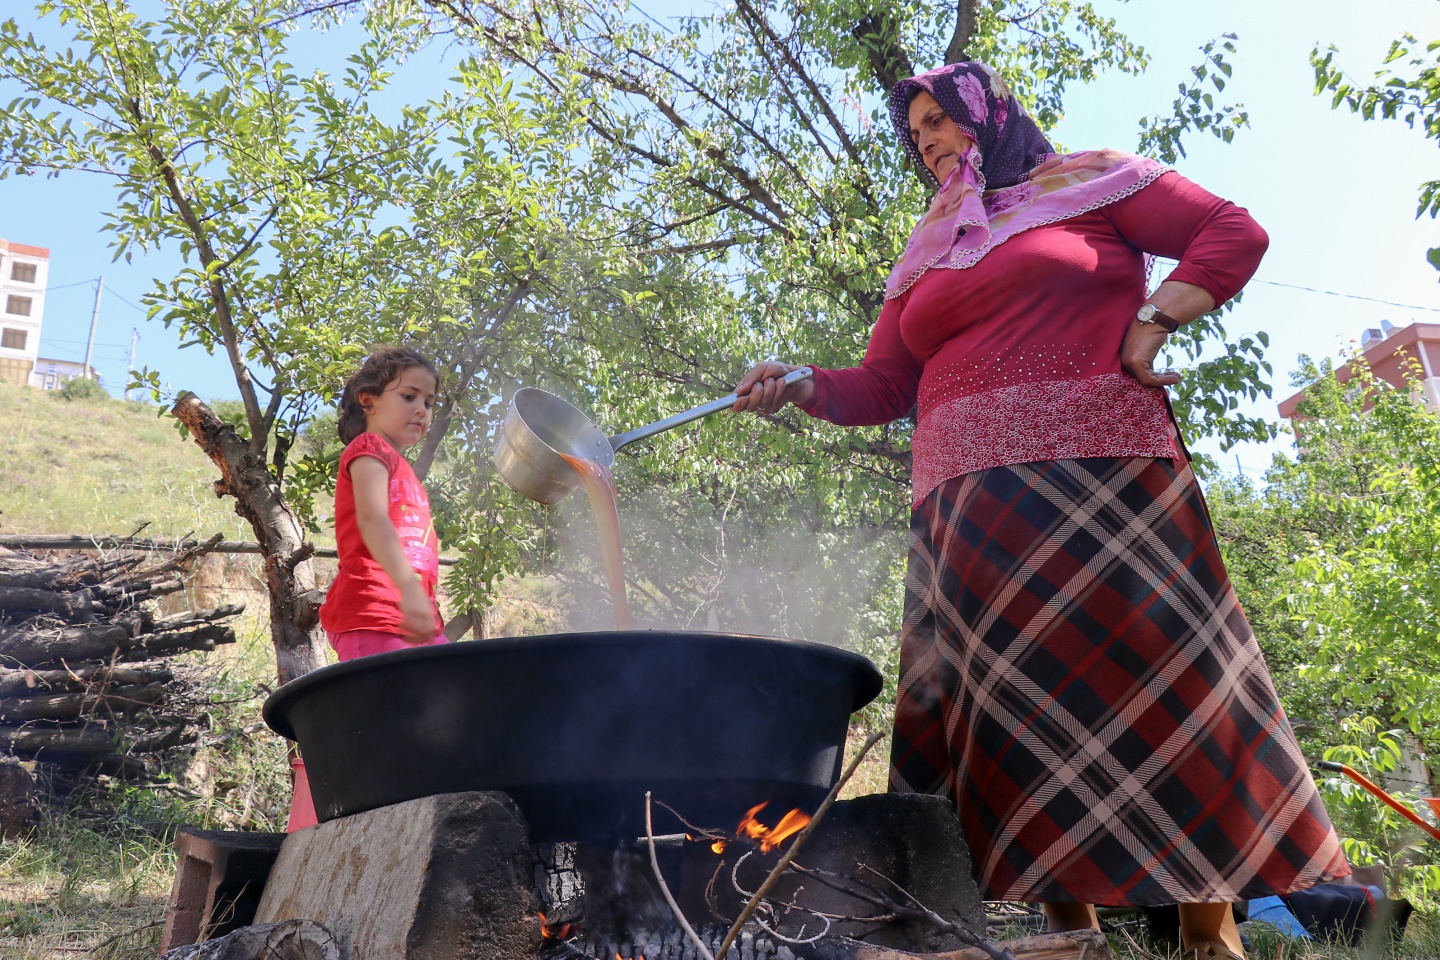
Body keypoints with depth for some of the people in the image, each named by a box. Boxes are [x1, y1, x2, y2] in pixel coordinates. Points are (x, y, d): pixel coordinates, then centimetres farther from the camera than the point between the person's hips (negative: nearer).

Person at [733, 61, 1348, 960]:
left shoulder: (1089, 182, 12)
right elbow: (882, 385, 18)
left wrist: (1149, 328, -6)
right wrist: (799, 387, 1)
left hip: (1099, 476, -4)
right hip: (970, 506, 5)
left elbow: (1235, 233, 7)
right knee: (1014, 705, -1)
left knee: (1159, 682, -8)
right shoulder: (926, 257, 24)